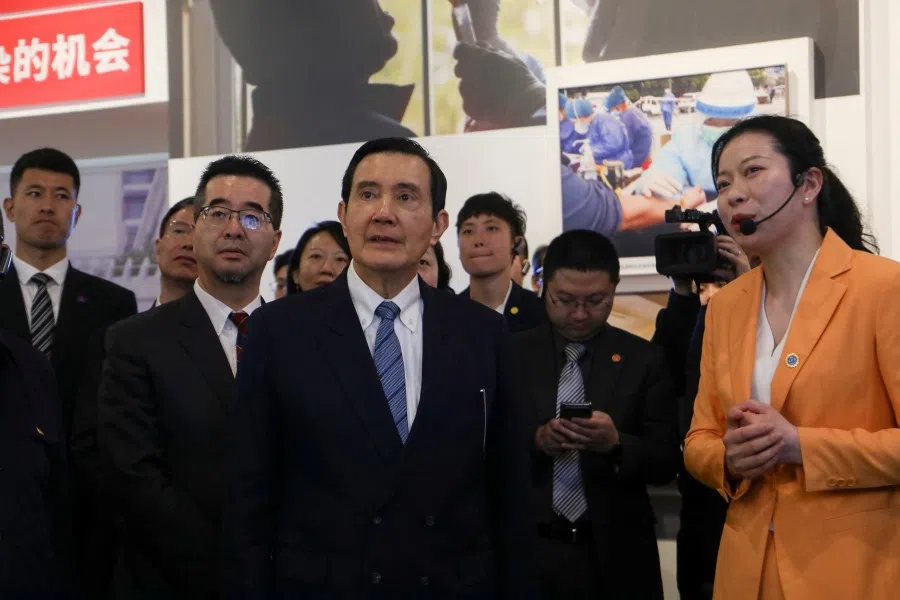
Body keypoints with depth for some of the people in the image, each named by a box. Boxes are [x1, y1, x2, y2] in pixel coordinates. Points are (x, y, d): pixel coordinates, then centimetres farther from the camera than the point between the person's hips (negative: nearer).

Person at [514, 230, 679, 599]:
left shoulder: (643, 360, -1)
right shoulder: (513, 355, 1)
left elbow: (667, 463, -4)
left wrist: (617, 444, -22)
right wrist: (535, 441, -19)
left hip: (616, 557, 0)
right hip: (529, 553, 1)